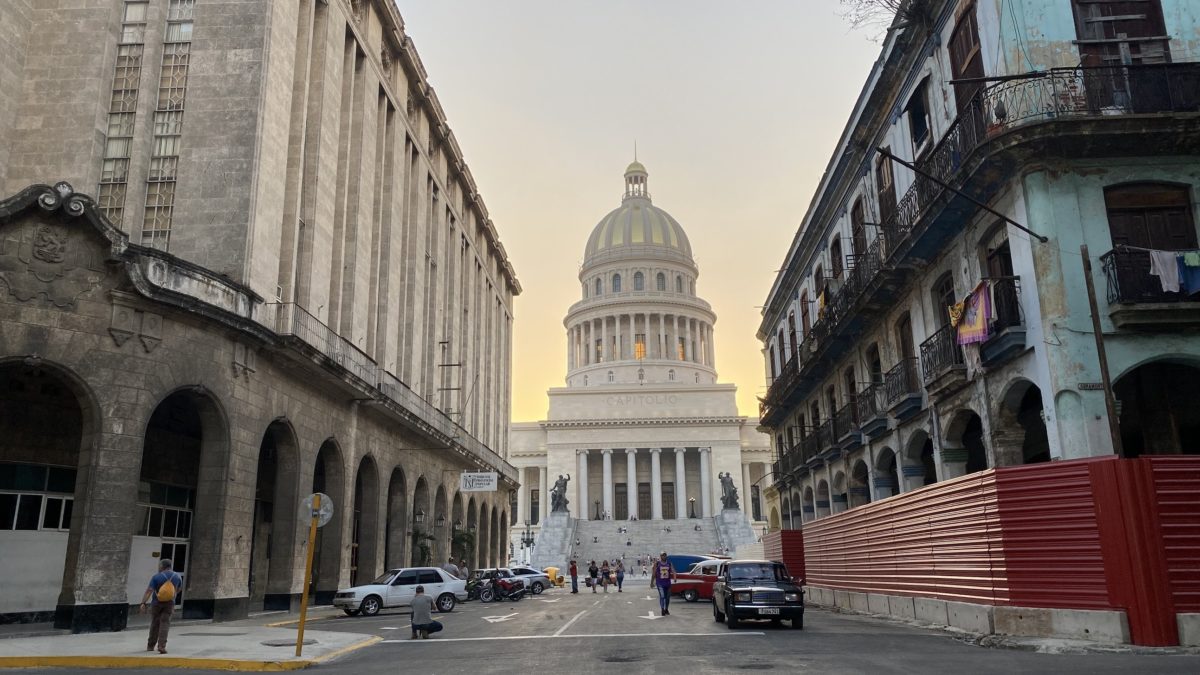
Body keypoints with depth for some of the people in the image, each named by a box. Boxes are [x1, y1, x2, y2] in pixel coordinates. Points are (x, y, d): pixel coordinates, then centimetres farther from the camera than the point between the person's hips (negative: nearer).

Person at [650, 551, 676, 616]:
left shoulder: (669, 563, 3)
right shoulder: (657, 563, -4)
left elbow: (673, 570, -10)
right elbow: (654, 573, 1)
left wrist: (674, 577, -29)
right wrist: (652, 582, 3)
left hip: (668, 582, 4)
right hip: (660, 583, -3)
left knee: (667, 596, 11)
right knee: (662, 596, -15)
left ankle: (666, 610, 28)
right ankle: (662, 610, -15)